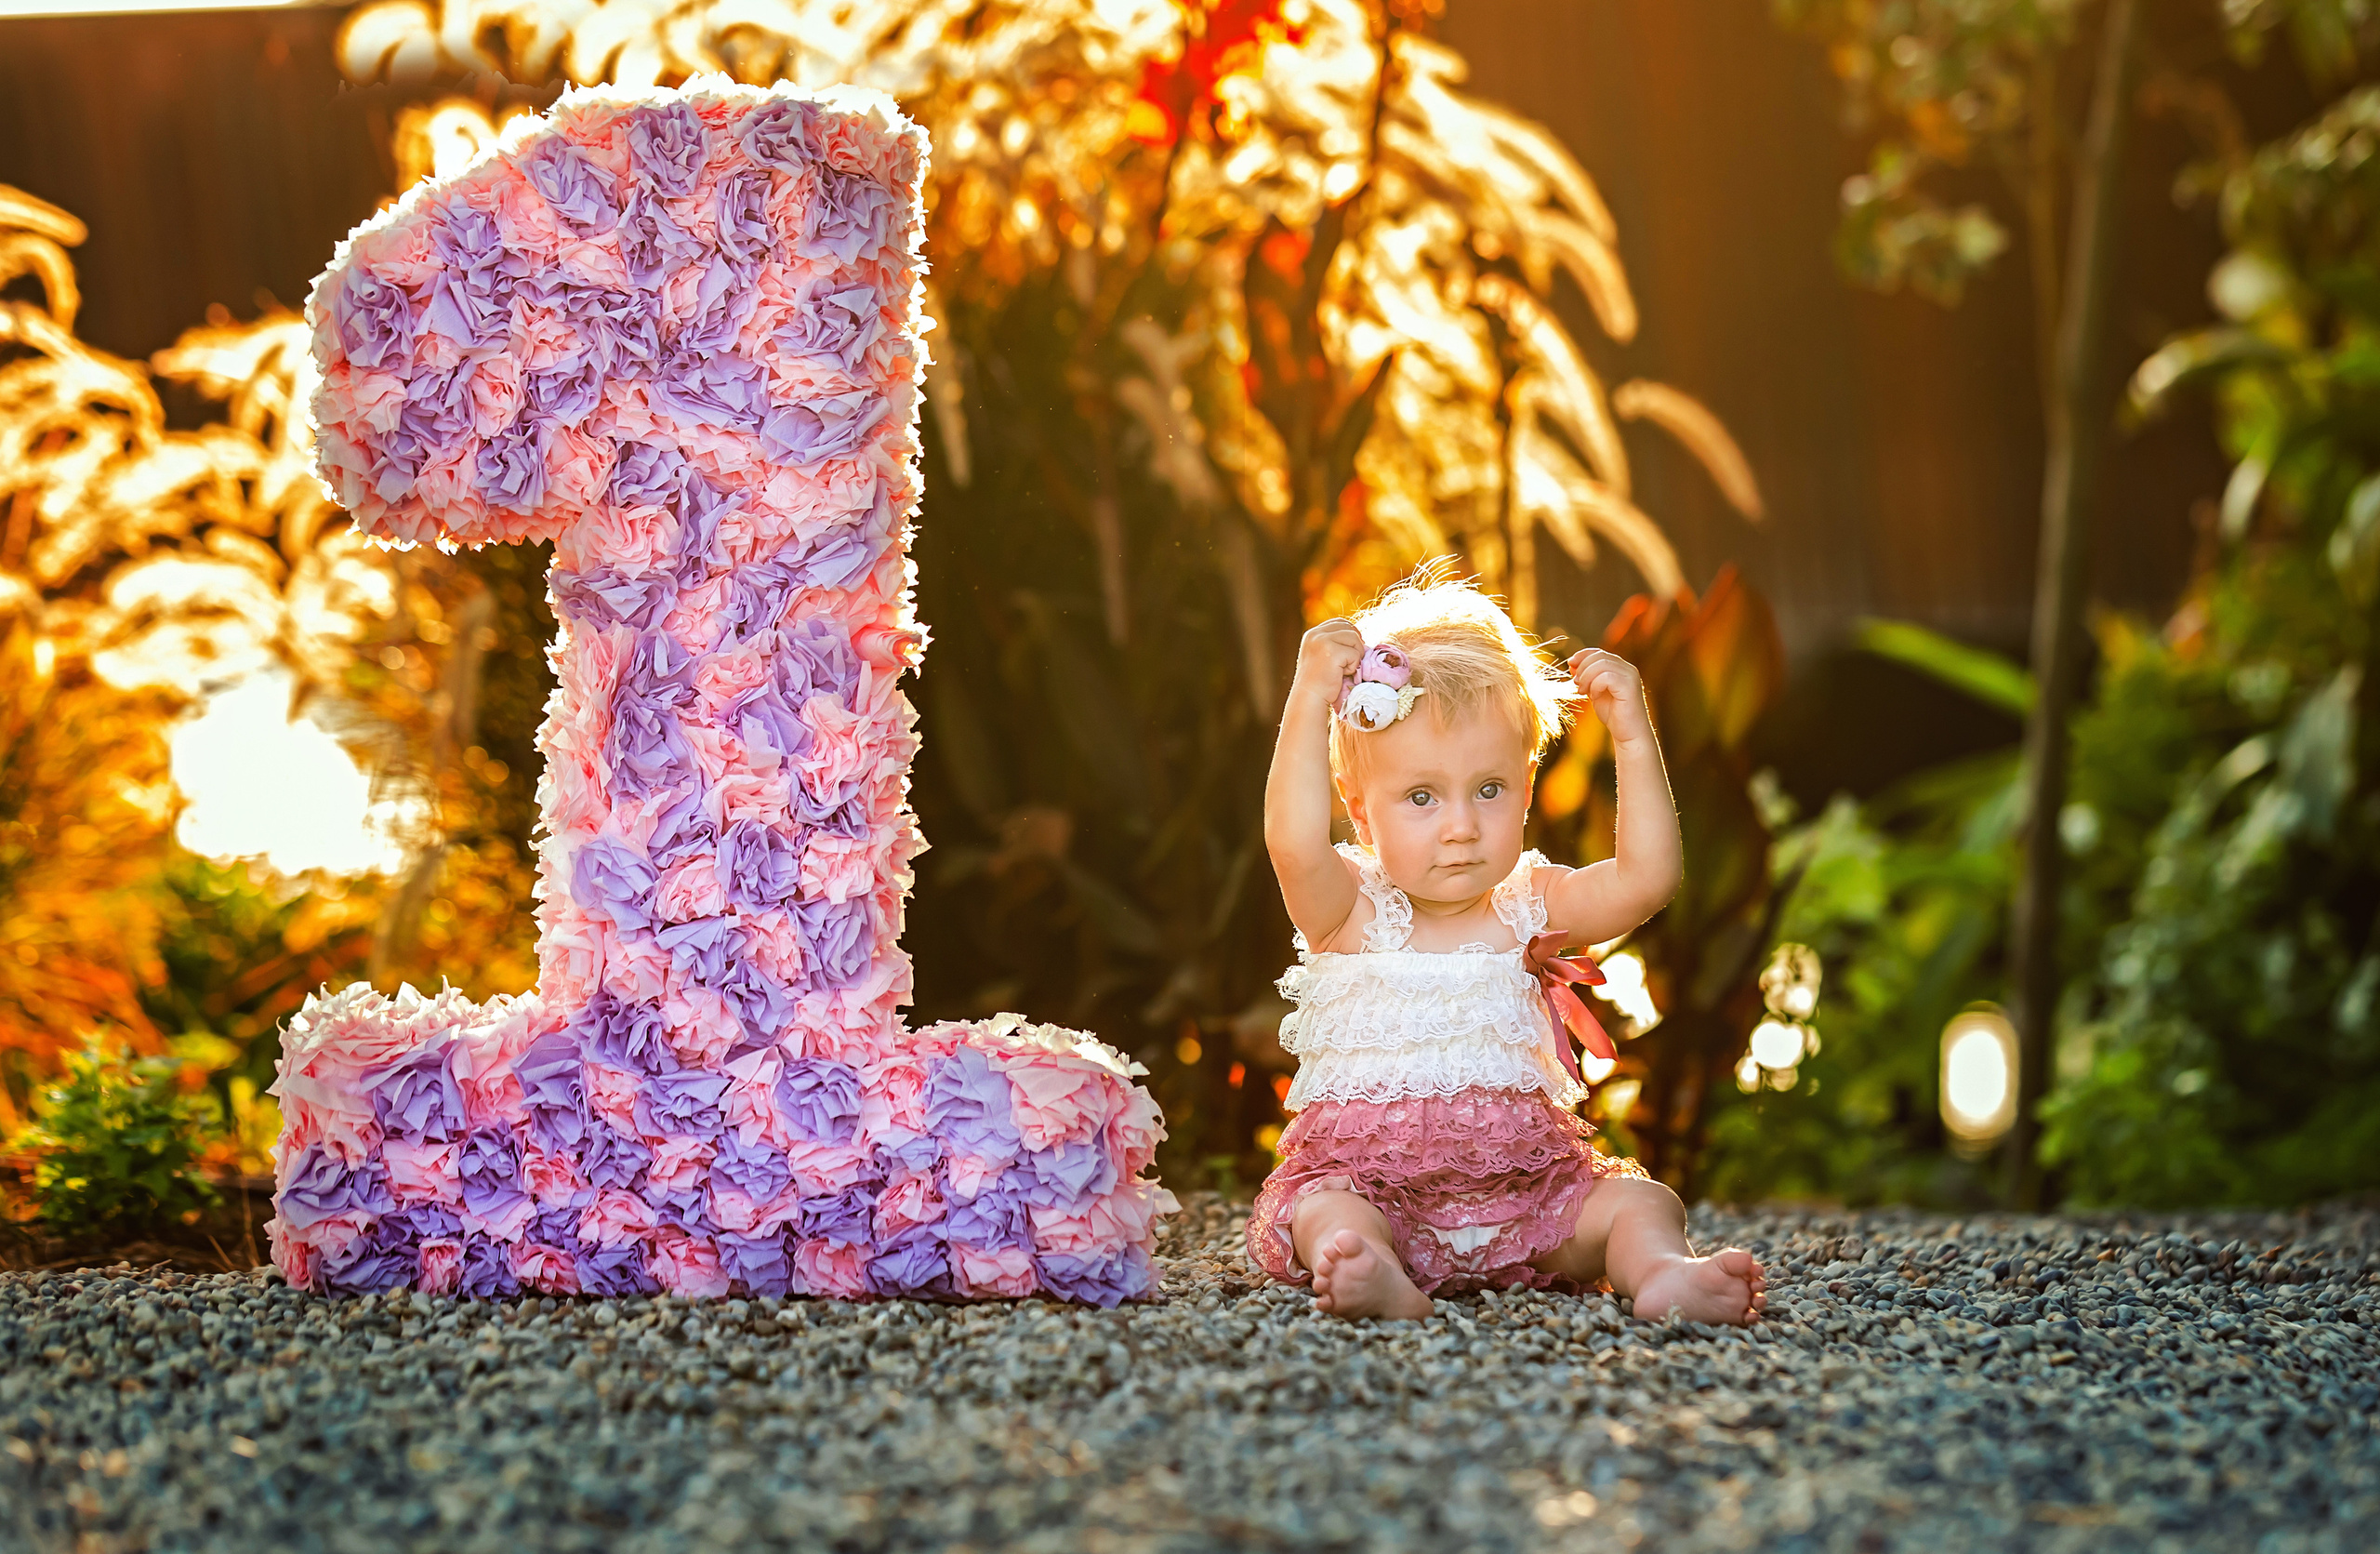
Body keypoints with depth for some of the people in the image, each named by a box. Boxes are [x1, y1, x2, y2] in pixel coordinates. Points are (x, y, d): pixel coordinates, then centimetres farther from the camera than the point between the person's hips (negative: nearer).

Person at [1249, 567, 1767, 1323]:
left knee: (1640, 1200, -16)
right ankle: (1378, 1280, -60)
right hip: (1368, 1173, -4)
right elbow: (1293, 843, -24)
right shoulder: (1351, 913, -3)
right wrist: (1311, 700, -29)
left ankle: (1664, 1274, -43)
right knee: (1329, 1210, -33)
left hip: (1525, 1183, 4)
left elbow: (1647, 878, -6)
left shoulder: (1530, 908, 7)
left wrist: (1633, 735, -11)